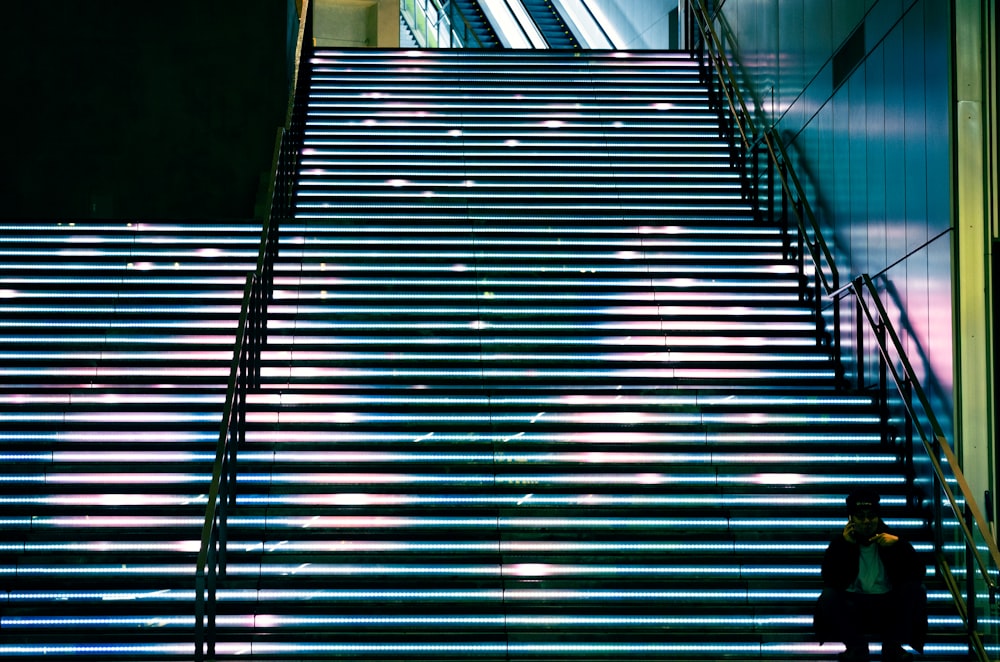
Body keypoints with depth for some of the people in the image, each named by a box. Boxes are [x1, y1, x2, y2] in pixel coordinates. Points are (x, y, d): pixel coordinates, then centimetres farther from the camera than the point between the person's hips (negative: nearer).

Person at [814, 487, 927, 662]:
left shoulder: (891, 540, 4)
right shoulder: (841, 543, 4)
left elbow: (919, 573, -9)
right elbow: (830, 580, -12)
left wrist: (898, 544, -20)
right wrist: (844, 545, -16)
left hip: (888, 609, 1)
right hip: (854, 607, -1)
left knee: (917, 590, -23)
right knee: (828, 597, -28)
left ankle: (892, 646, -20)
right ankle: (857, 647, -25)